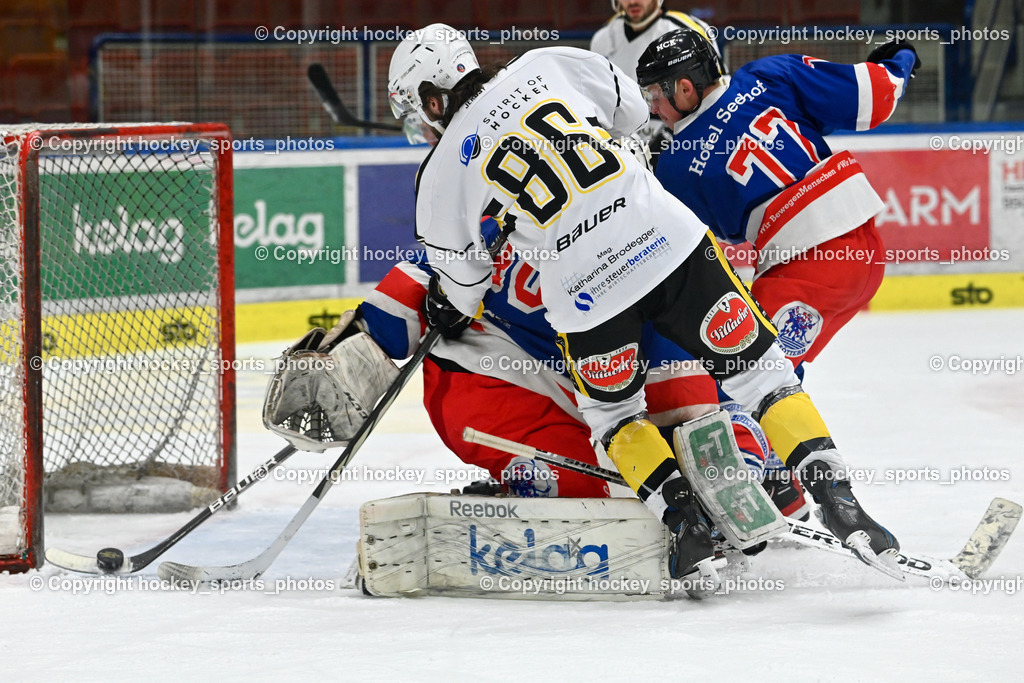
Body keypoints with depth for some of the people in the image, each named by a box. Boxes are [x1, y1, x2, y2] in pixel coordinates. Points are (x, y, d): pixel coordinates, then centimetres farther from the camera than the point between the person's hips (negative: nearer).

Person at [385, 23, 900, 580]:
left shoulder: (443, 172, 6)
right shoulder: (548, 66, 9)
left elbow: (460, 270, 18)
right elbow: (631, 106, 24)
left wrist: (449, 312, 40)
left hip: (583, 290, -1)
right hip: (667, 239, 1)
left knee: (612, 411, 25)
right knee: (754, 368, 9)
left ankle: (683, 520, 10)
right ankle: (834, 496, -2)